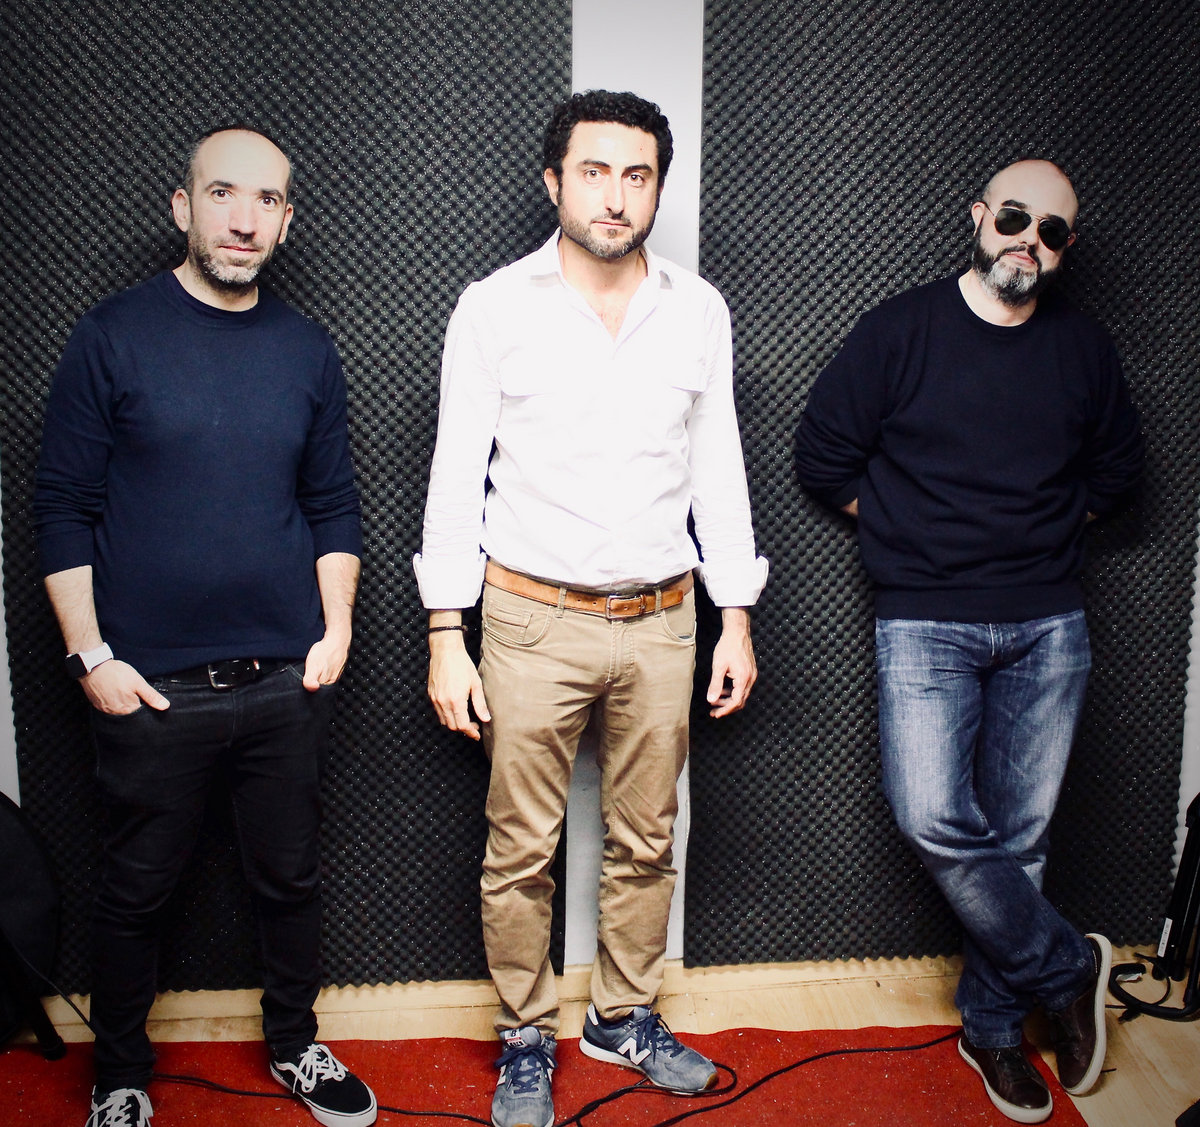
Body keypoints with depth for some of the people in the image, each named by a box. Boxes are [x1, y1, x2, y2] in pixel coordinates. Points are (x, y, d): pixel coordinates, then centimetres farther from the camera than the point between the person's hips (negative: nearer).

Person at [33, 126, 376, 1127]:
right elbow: (64, 508, -3)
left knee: (291, 876, 15)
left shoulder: (307, 350, 5)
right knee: (137, 889, 12)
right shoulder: (113, 338, -5)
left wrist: (336, 630, 2)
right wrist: (90, 655, -8)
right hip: (152, 684, -2)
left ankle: (295, 1045, 38)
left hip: (288, 679, 3)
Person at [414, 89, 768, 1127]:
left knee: (645, 841, 15)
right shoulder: (494, 308, -4)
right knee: (521, 850, 7)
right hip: (534, 620, -2)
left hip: (661, 622, 3)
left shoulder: (699, 311, 4)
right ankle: (526, 1041, 28)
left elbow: (719, 470, 9)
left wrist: (738, 622, 7)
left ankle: (625, 1017, 36)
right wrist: (445, 639, -6)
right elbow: (457, 477, -3)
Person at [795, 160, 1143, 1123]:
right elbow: (823, 453, 2)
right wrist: (914, 535, 4)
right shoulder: (901, 331, -1)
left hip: (1048, 625, 3)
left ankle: (993, 1025, 25)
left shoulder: (1086, 350, 9)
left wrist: (1047, 529, 12)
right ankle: (1068, 968, 9)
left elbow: (1119, 464, 23)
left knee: (1019, 834, 6)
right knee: (936, 820, -15)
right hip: (926, 621, -2)